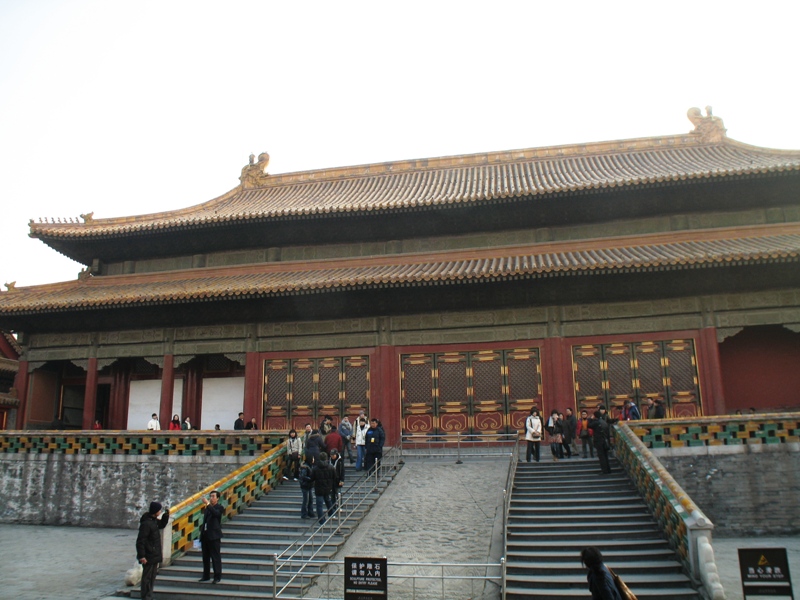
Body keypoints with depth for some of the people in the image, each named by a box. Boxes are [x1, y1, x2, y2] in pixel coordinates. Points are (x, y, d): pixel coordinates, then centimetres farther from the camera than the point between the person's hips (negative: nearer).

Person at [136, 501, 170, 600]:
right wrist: (142, 556, -23)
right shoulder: (146, 523, -22)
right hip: (149, 557, -10)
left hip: (155, 555, 10)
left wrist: (166, 516, 11)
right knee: (147, 577, 0)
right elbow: (140, 541, -23)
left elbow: (161, 525, 28)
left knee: (152, 577, 17)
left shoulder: (155, 520, 7)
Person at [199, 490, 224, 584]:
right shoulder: (207, 508, 15)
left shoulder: (219, 507, -4)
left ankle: (217, 577, 0)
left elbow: (216, 513, -27)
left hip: (214, 536, -7)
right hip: (205, 535, 7)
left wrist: (208, 504, -31)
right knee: (205, 557, 13)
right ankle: (206, 575, 23)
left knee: (216, 557, -4)